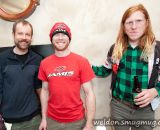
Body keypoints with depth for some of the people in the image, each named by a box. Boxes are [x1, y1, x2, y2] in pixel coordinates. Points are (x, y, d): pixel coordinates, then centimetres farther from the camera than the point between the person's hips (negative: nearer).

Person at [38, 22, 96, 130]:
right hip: (52, 120, 3)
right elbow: (45, 90, 6)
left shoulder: (82, 62, -11)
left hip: (76, 121, -2)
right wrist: (44, 118, 6)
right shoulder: (44, 63, -2)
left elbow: (89, 93, -10)